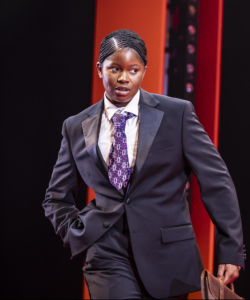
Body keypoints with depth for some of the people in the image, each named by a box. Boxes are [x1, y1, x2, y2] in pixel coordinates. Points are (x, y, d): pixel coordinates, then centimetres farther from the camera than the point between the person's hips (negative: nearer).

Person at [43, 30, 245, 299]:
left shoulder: (177, 113, 0)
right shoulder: (76, 127, 7)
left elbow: (216, 182, -1)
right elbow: (56, 198, 18)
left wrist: (231, 250, -4)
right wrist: (79, 236, 3)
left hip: (166, 256, 0)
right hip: (107, 252, 0)